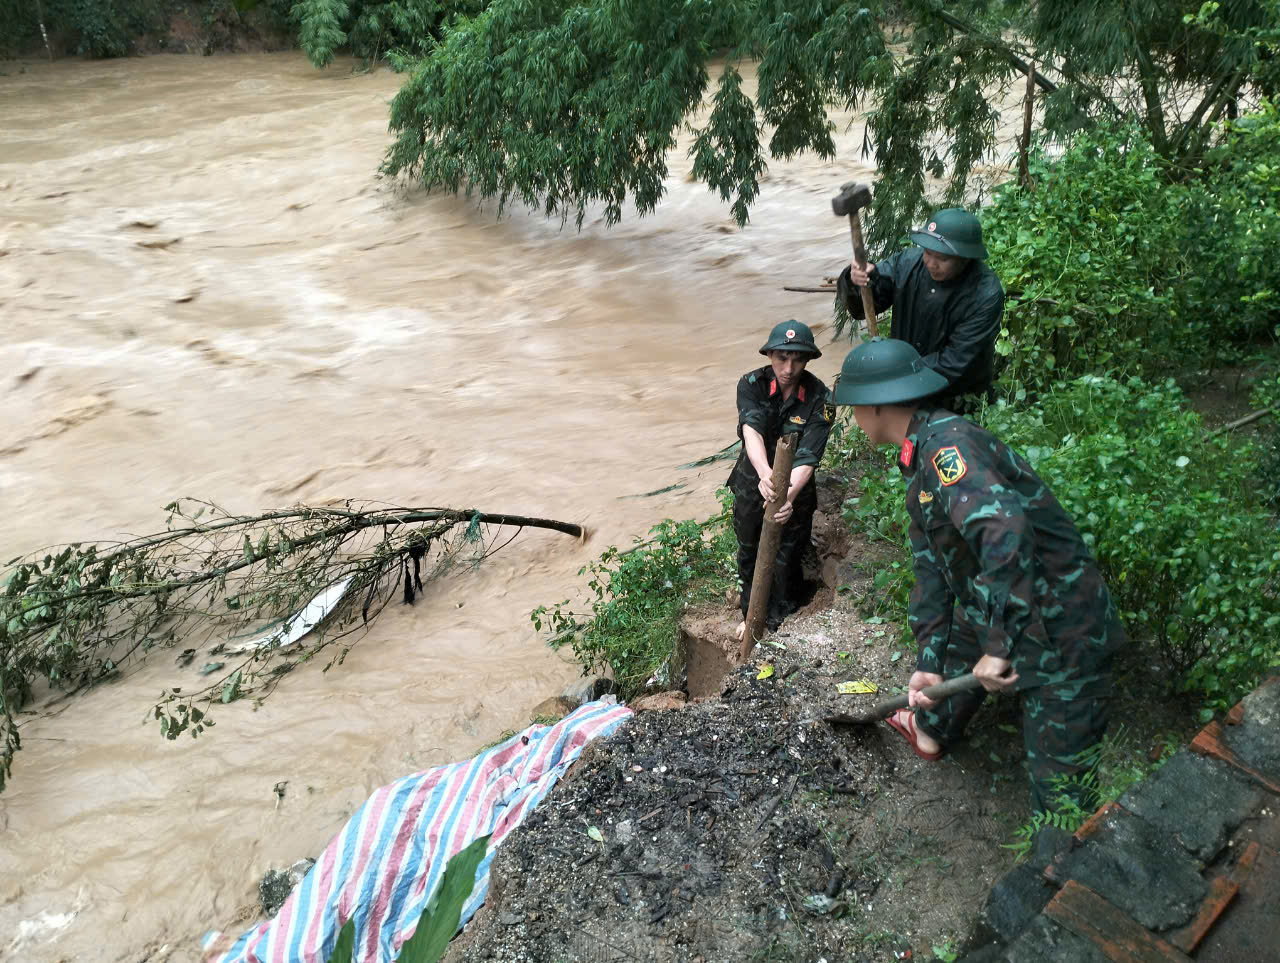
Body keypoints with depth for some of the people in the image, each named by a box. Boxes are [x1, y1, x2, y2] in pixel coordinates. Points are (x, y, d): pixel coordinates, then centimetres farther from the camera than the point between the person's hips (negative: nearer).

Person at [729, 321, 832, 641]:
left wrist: (790, 496, -47)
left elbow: (808, 457, -28)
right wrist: (765, 473, -55)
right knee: (748, 554, 18)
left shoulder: (818, 397, -21)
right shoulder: (752, 384, -18)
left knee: (787, 560, 7)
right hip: (752, 481, 2)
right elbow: (751, 431, -35)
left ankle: (779, 622, 32)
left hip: (795, 487, -1)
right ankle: (751, 613, 42)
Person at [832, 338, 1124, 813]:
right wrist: (928, 661, 6)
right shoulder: (921, 459, 9)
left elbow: (1005, 532, -41)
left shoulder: (949, 444, -25)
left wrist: (999, 645, -35)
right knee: (949, 660, 34)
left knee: (1059, 785, -2)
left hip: (1061, 635, -11)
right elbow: (932, 569, 10)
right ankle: (932, 731, 62)